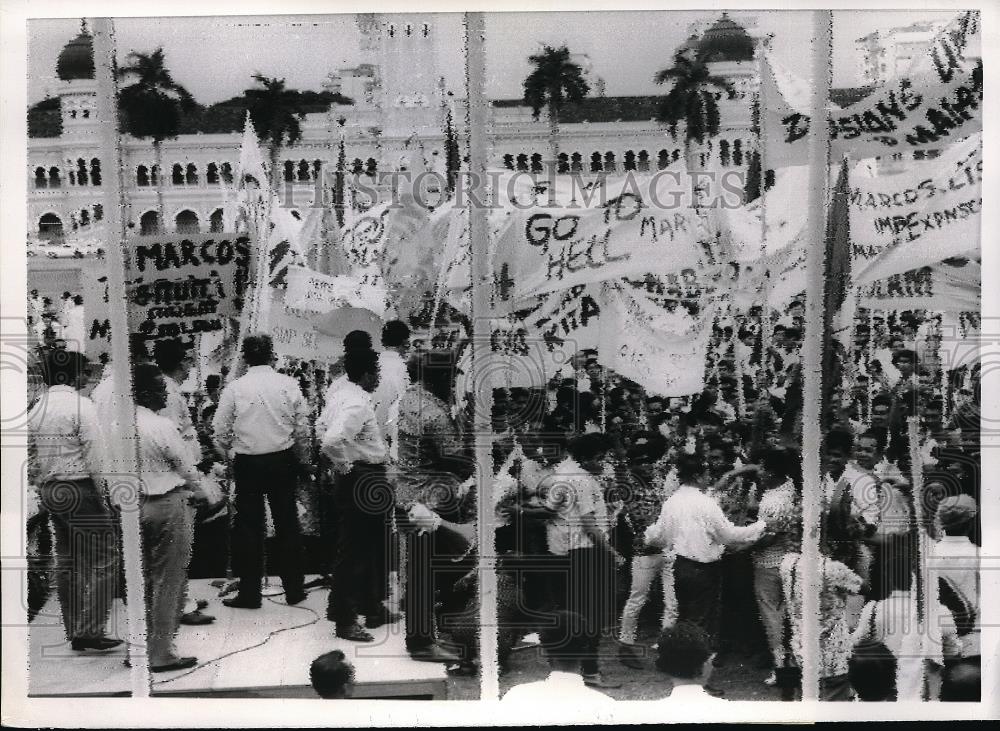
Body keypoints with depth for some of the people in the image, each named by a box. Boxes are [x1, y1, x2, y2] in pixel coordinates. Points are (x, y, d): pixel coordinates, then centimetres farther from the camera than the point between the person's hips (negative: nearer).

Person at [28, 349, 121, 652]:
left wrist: (42, 486, 18)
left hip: (49, 491, 8)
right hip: (80, 488, -8)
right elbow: (94, 456, -15)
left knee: (67, 561, 13)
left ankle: (74, 633, 19)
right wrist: (101, 493, -5)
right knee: (102, 559, -4)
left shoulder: (36, 409, 11)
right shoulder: (81, 405, -11)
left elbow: (30, 456, 12)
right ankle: (90, 630, -8)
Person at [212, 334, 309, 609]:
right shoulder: (289, 385, -3)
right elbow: (302, 428, 2)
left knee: (249, 527, 7)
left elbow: (220, 430, -2)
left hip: (247, 463, -1)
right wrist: (303, 462, 14)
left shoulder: (234, 388, -7)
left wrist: (226, 454, 17)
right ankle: (293, 589, 18)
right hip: (283, 461, 2)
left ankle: (249, 594, 12)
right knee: (287, 525, 11)